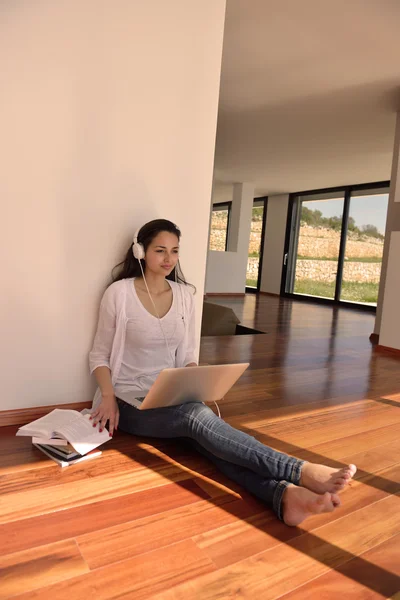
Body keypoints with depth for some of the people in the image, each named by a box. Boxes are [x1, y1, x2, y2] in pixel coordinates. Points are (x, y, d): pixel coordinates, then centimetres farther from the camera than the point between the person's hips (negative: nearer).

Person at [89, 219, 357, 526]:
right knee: (199, 416, -32)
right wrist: (108, 398, -16)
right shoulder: (119, 293, -6)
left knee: (201, 430, -30)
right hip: (130, 401, -4)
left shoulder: (184, 294, 6)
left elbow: (187, 355, 11)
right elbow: (99, 355, 0)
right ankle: (300, 471, -42)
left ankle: (283, 494, -51)